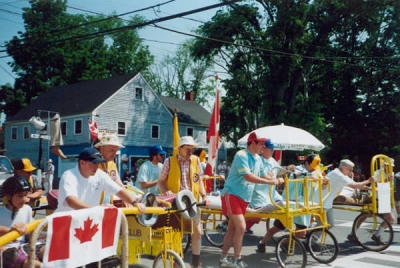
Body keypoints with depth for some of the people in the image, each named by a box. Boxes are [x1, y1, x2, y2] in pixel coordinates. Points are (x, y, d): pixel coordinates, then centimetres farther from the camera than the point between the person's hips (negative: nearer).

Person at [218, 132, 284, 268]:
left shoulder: (258, 158, 9)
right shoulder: (241, 155, -19)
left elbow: (262, 175, 16)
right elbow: (248, 176, -28)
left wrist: (276, 179, -4)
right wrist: (270, 182, -27)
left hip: (244, 197, 9)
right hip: (232, 194, -9)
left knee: (232, 228, 12)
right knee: (241, 227, -14)